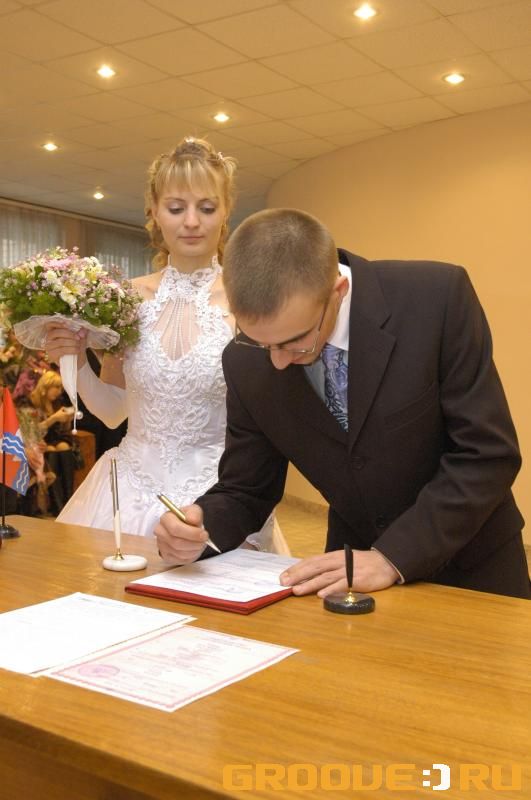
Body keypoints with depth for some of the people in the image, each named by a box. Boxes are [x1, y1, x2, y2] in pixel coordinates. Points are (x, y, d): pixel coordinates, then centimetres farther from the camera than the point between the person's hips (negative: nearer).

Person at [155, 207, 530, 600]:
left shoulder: (438, 296, -21)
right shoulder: (244, 362, -12)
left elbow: (488, 453, -19)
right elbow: (246, 489, -2)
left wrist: (392, 557, -25)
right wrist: (199, 527, -22)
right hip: (355, 571, 2)